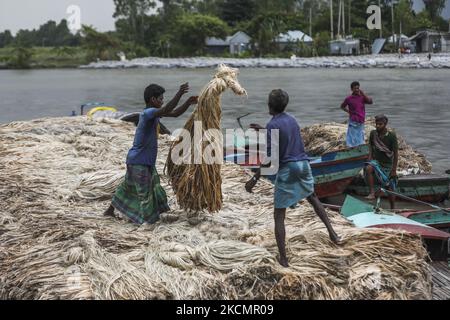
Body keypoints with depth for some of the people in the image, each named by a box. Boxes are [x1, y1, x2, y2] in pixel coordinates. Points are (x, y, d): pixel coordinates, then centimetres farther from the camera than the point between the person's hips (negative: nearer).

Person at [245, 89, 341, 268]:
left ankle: (283, 259, 0)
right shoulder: (292, 120, 11)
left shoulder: (273, 125, -11)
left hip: (286, 169, -7)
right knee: (312, 197, 33)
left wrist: (254, 179, -13)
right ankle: (332, 233, 31)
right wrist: (263, 130, 36)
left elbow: (269, 157, -17)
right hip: (303, 165, 7)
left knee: (279, 216, 2)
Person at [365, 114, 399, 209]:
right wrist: (370, 157, -5)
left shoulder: (391, 136, -14)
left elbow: (395, 153, -10)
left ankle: (393, 208, 20)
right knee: (368, 168, -34)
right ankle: (372, 192, -31)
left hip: (387, 164, -2)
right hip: (376, 161, 2)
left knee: (390, 188, 4)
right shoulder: (373, 134, -5)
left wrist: (394, 170, -11)